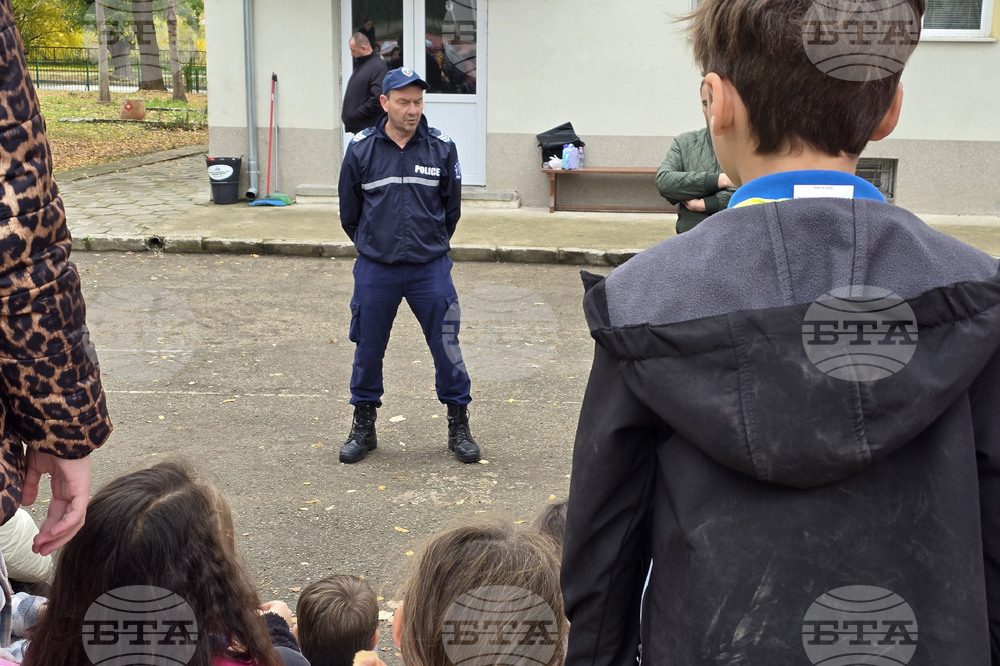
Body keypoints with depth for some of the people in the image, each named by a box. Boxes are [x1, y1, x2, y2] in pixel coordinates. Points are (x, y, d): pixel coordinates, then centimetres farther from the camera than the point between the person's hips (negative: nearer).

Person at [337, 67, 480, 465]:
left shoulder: (441, 149, -3)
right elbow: (349, 212, 9)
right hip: (375, 271, 1)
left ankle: (459, 427, 20)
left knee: (447, 348, 2)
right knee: (368, 350, 10)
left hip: (430, 269, 0)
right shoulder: (361, 150, -3)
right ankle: (363, 427, 27)